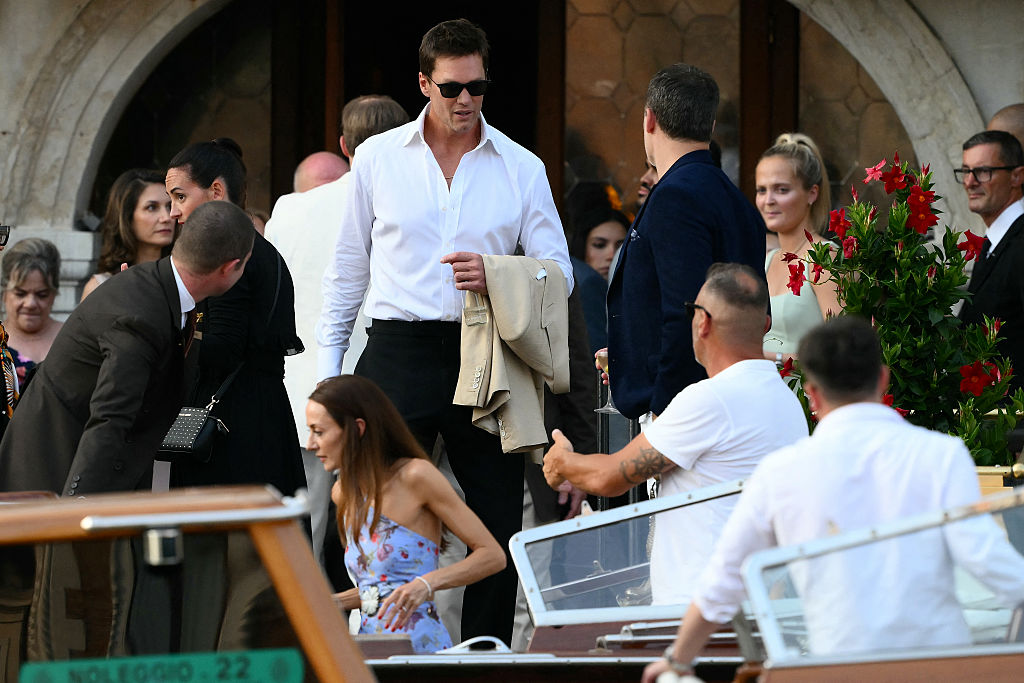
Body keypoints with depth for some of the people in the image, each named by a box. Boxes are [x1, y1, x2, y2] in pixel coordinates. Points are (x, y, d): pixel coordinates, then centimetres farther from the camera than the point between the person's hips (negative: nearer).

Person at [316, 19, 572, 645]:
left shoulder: (522, 169, 7)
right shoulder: (378, 158, 7)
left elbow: (559, 273, 6)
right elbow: (349, 269, 12)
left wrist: (497, 277, -15)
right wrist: (328, 370, 7)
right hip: (399, 353, -1)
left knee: (500, 527, 2)